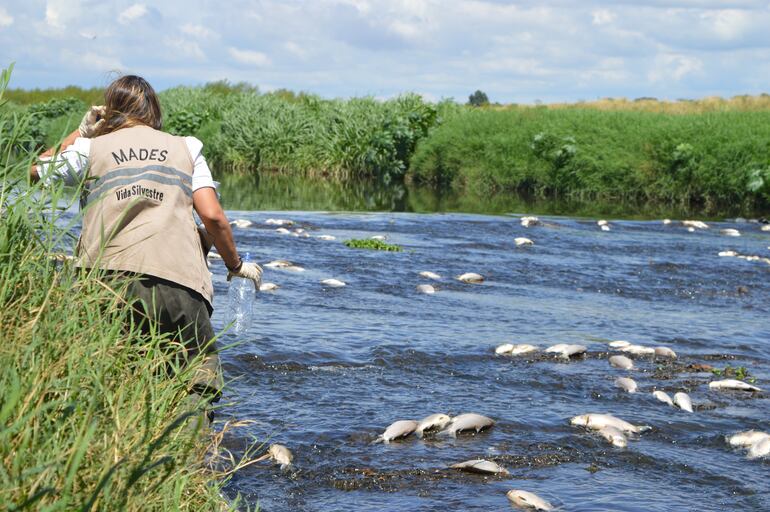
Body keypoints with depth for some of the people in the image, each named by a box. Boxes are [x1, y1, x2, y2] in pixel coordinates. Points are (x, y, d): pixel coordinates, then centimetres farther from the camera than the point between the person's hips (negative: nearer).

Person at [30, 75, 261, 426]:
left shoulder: (91, 148, 16)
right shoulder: (185, 148, 18)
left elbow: (37, 171, 32)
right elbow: (212, 216, 8)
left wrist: (81, 132, 41)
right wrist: (236, 264, 22)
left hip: (107, 276, 0)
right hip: (178, 282, 0)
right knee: (201, 362, 9)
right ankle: (196, 396, -18)